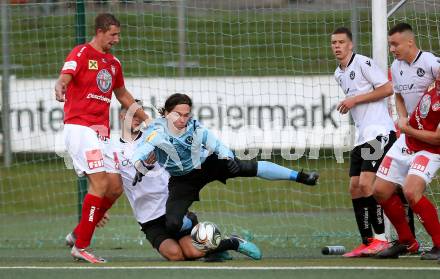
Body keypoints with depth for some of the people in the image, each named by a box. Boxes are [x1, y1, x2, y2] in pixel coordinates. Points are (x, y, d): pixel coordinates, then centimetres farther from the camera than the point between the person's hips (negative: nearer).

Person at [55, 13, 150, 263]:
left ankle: (79, 234, 15)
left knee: (115, 188, 2)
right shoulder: (81, 53, -3)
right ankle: (81, 246, -14)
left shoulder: (113, 63, 19)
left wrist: (147, 119, 35)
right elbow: (65, 77, -19)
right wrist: (60, 88, -43)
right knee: (100, 182, -18)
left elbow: (123, 95, 33)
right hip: (80, 127, -8)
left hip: (102, 131, 8)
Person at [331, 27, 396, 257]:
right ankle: (367, 242, 7)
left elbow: (387, 89, -12)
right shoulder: (339, 74, 19)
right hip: (361, 136, 9)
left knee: (366, 184, -17)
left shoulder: (363, 63, -7)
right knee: (355, 188, 4)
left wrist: (355, 100, -12)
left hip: (379, 132, -9)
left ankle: (380, 238, -12)